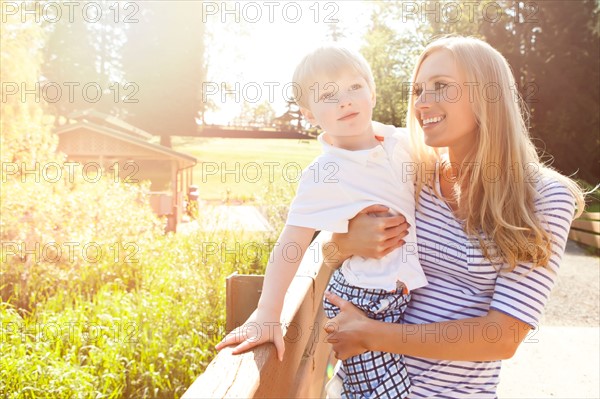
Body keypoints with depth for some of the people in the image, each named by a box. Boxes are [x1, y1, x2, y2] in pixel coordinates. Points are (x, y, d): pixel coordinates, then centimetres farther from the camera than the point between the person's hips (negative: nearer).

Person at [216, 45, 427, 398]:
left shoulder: (402, 142, 1)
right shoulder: (324, 175, -16)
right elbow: (291, 244, -18)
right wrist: (266, 314, -24)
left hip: (412, 289, 6)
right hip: (364, 304, -6)